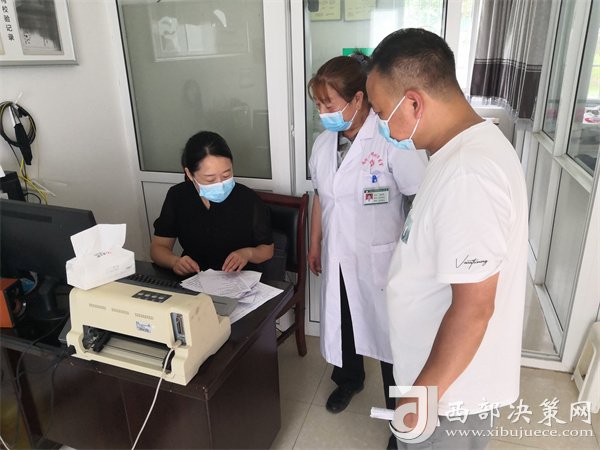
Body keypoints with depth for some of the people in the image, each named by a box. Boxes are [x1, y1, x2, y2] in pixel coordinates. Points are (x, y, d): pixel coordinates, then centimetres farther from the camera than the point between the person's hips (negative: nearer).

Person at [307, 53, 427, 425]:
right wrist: (315, 245, 16)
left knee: (389, 331, 11)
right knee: (341, 322, 23)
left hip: (381, 259, -6)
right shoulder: (324, 143, 1)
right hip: (338, 257, 6)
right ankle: (349, 380, 52)